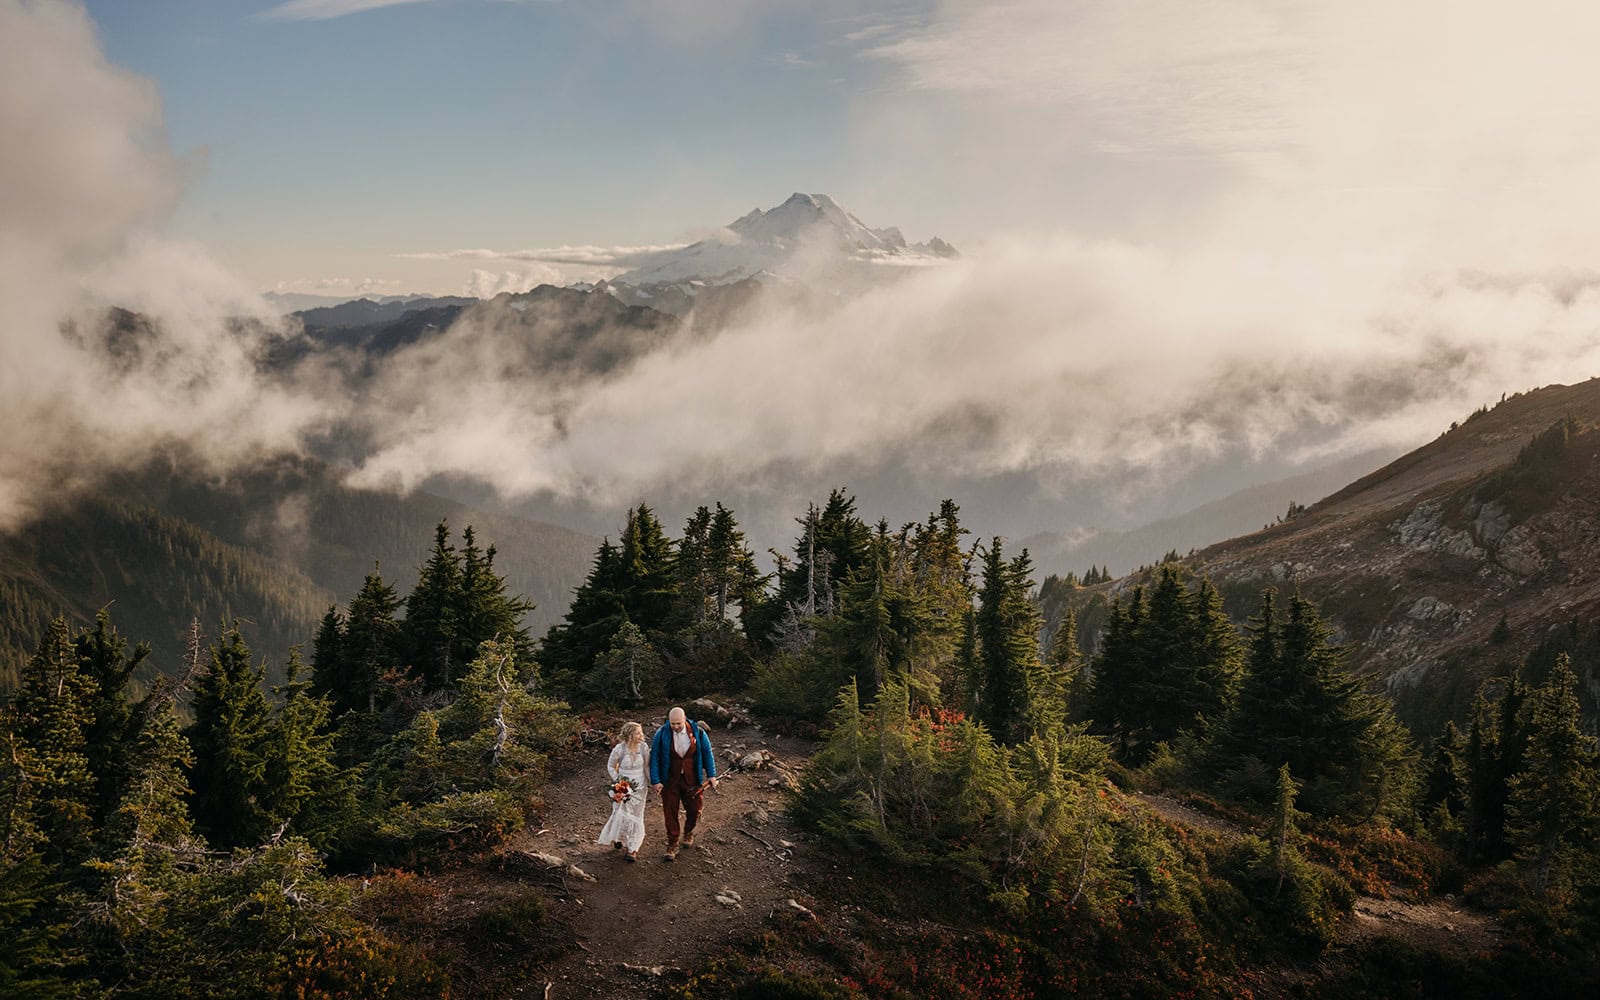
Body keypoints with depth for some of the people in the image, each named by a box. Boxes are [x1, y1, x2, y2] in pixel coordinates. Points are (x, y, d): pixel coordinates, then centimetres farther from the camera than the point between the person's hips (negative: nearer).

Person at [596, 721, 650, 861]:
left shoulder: (644, 747, -12)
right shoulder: (619, 749, -17)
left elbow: (647, 766, 3)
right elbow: (610, 767, -1)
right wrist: (617, 781, -8)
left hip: (639, 788, 1)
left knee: (635, 817, 6)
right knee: (621, 815, 8)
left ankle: (632, 849, 16)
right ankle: (617, 840, 37)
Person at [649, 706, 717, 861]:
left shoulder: (698, 733, -10)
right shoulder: (661, 735, -13)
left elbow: (707, 753, 2)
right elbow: (654, 758, -7)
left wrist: (711, 775, 1)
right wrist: (655, 781, -9)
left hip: (691, 780, 1)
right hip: (669, 782, -1)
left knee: (694, 810, 10)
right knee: (671, 813, 3)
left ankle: (688, 833, 40)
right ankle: (672, 845, 18)